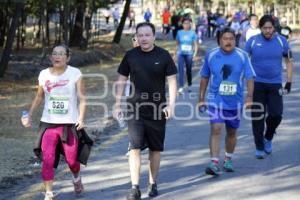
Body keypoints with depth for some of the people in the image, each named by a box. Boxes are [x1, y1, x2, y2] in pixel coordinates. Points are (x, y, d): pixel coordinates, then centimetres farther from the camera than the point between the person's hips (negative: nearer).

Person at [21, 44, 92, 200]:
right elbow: (39, 97, 16)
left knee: (72, 160, 5)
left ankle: (76, 179, 39)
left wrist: (81, 118, -18)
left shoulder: (75, 74, -5)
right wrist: (29, 115, 10)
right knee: (47, 160, -11)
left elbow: (82, 98, -6)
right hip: (48, 123, 2)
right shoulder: (44, 75, 3)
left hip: (70, 124, -2)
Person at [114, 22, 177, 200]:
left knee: (155, 148, 10)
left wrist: (171, 104, -10)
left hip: (157, 109, 0)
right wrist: (118, 104, 5)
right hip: (135, 108, 0)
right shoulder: (130, 55, 2)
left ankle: (153, 183, 26)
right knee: (135, 147, -10)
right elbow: (122, 80, 9)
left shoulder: (163, 56, -2)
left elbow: (172, 81, -1)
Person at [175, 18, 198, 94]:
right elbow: (177, 43, 9)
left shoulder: (192, 33, -2)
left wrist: (195, 54, -9)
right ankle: (181, 87, -10)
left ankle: (189, 85, 28)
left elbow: (195, 45, -1)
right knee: (181, 70, -8)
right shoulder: (179, 32, 2)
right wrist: (176, 53, 8)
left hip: (189, 54, 0)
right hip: (180, 54, 0)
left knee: (189, 70, 10)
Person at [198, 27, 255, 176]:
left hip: (235, 101, 2)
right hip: (215, 100, -1)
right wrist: (201, 99, 9)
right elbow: (204, 77, 8)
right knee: (215, 129, -16)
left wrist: (249, 97, -15)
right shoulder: (211, 55, -2)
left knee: (232, 132, 14)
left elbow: (249, 77, -2)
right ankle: (214, 164, -18)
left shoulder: (242, 56, -4)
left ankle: (228, 160, 35)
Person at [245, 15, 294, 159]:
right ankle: (259, 148, 14)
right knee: (257, 117, 1)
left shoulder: (281, 41, 0)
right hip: (257, 84, -1)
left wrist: (289, 82, 3)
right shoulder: (253, 41, -3)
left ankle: (268, 138, 21)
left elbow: (289, 62, 8)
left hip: (275, 85, 1)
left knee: (276, 115, -7)